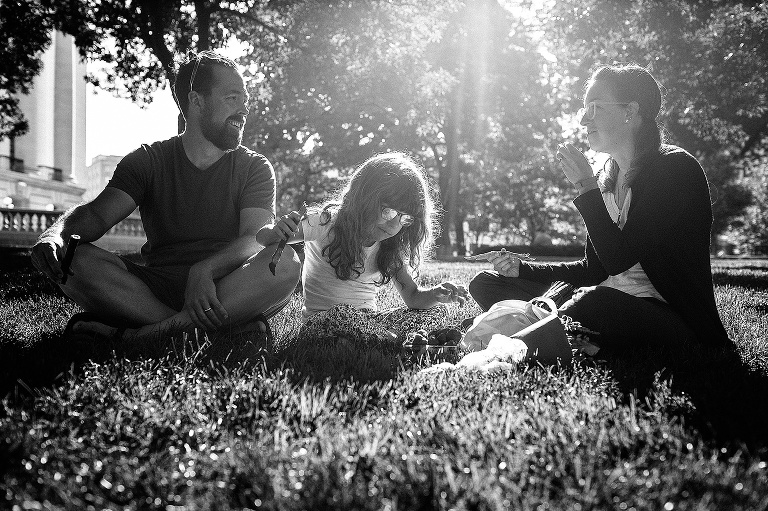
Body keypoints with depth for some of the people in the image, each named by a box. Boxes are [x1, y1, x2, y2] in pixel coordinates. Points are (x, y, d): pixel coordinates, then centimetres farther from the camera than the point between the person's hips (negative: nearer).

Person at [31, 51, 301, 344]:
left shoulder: (255, 168, 7)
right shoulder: (148, 161, 10)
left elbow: (257, 240, -10)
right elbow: (97, 215, -4)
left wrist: (204, 271, -32)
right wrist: (53, 237, -29)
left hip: (229, 288, -1)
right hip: (157, 285, 1)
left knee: (287, 263, -32)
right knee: (72, 260, -25)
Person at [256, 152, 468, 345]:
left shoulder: (389, 248, 4)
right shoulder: (326, 222, -11)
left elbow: (413, 297, 3)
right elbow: (262, 238, -10)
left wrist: (436, 294, -20)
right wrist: (277, 232, -35)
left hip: (367, 322, 5)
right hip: (322, 325, -5)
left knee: (435, 312, -10)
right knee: (341, 314, -40)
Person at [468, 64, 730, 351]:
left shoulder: (677, 168, -10)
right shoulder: (608, 176, 15)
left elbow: (618, 259, -18)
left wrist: (586, 187, -14)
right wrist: (523, 268, 4)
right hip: (609, 304, 8)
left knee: (593, 304, -42)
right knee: (485, 283, 2)